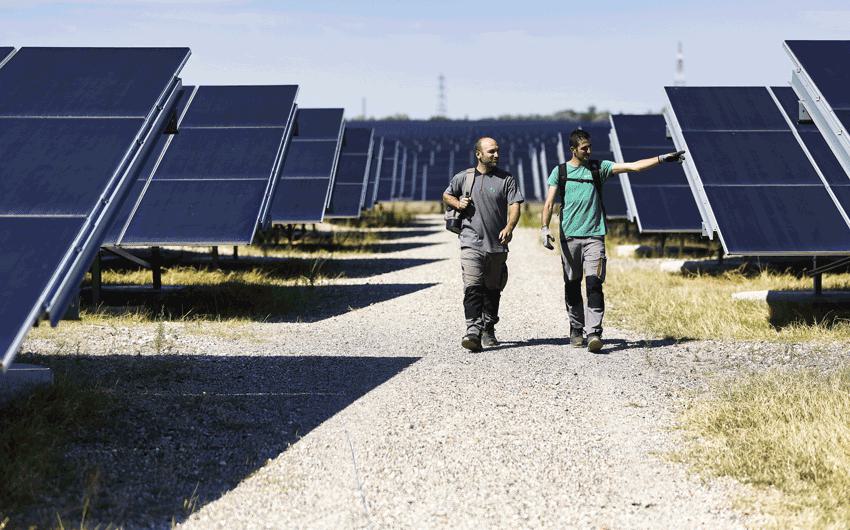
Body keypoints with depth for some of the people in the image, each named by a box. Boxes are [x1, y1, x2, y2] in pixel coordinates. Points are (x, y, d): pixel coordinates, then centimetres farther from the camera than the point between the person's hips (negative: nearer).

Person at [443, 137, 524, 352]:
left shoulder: (506, 179, 6)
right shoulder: (462, 178, 7)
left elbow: (514, 205, -4)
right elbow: (446, 196, 23)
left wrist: (509, 227, -22)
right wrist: (457, 203, 0)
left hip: (498, 245, 2)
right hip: (471, 243, -2)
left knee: (492, 290, 12)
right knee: (473, 287, -16)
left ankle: (488, 330, 26)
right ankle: (473, 332, -24)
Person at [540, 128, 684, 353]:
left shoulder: (598, 168, 9)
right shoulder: (560, 172, 7)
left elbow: (632, 166, 5)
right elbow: (549, 203, 0)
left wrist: (662, 158, -3)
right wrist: (545, 227, -16)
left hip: (594, 236, 0)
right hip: (569, 237, 0)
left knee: (594, 284, -13)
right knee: (572, 286, 7)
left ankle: (593, 332, -20)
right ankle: (576, 329, 22)